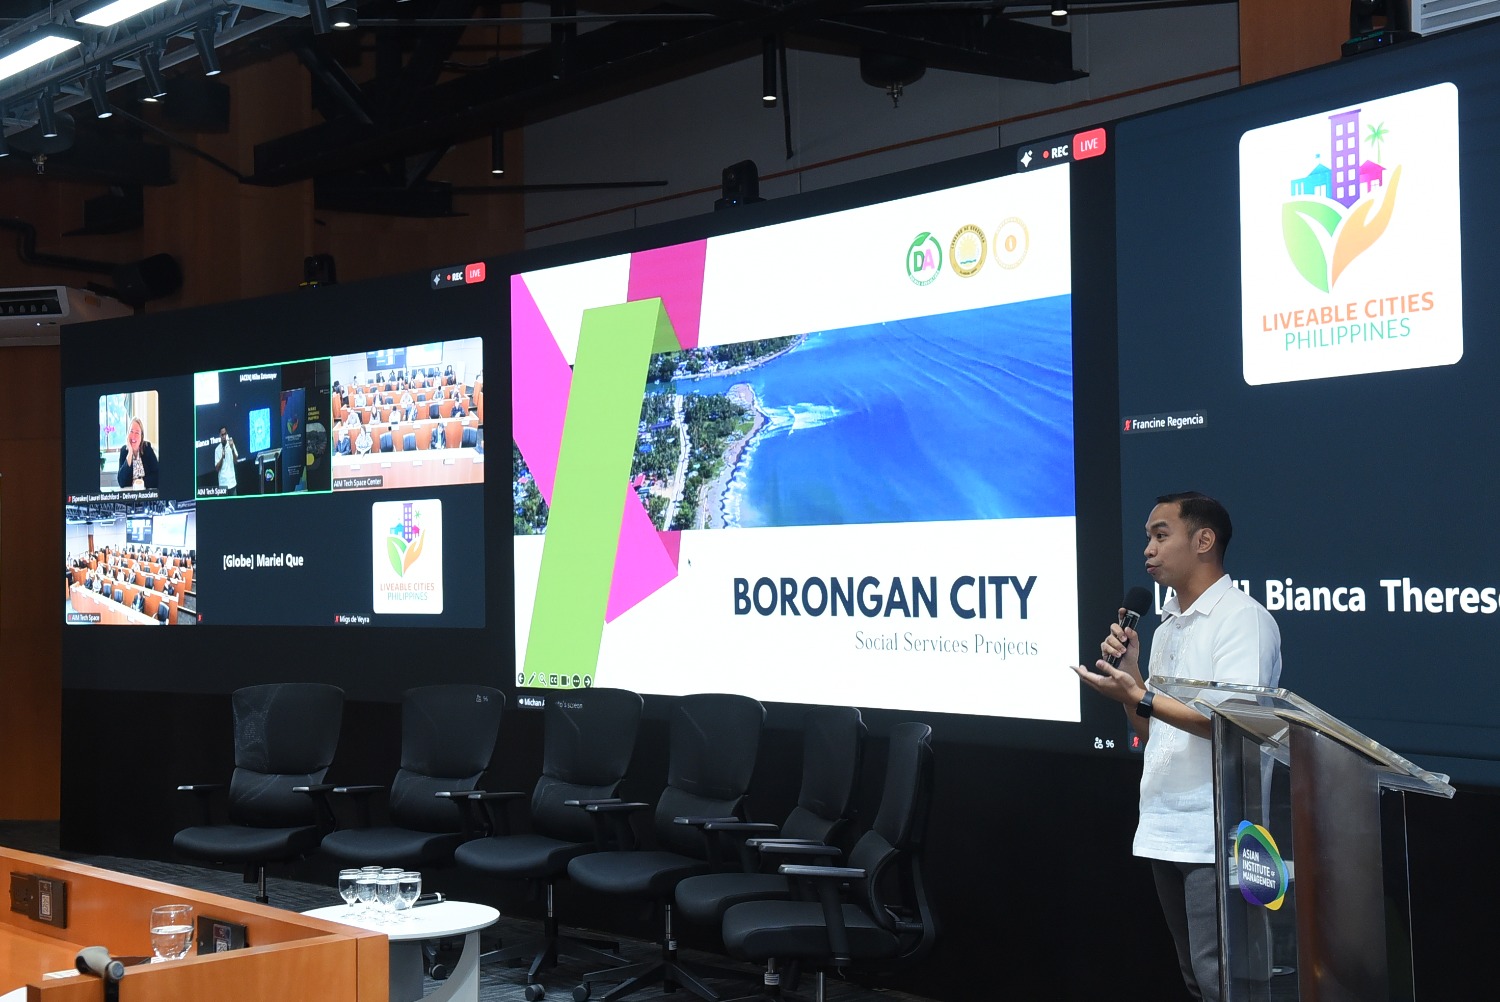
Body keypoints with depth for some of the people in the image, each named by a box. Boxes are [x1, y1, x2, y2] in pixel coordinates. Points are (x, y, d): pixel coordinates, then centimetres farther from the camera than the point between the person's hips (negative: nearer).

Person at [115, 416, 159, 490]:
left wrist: (142, 482, -17)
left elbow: (156, 475, -1)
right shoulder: (124, 450, -2)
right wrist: (130, 453, -15)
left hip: (147, 491, 1)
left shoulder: (147, 448, -2)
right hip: (129, 491, 0)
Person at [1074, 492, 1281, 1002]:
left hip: (1215, 837, -9)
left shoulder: (1243, 618, -9)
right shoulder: (1166, 628, 17)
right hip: (1164, 831, 9)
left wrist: (1139, 697, -23)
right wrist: (1129, 668, 3)